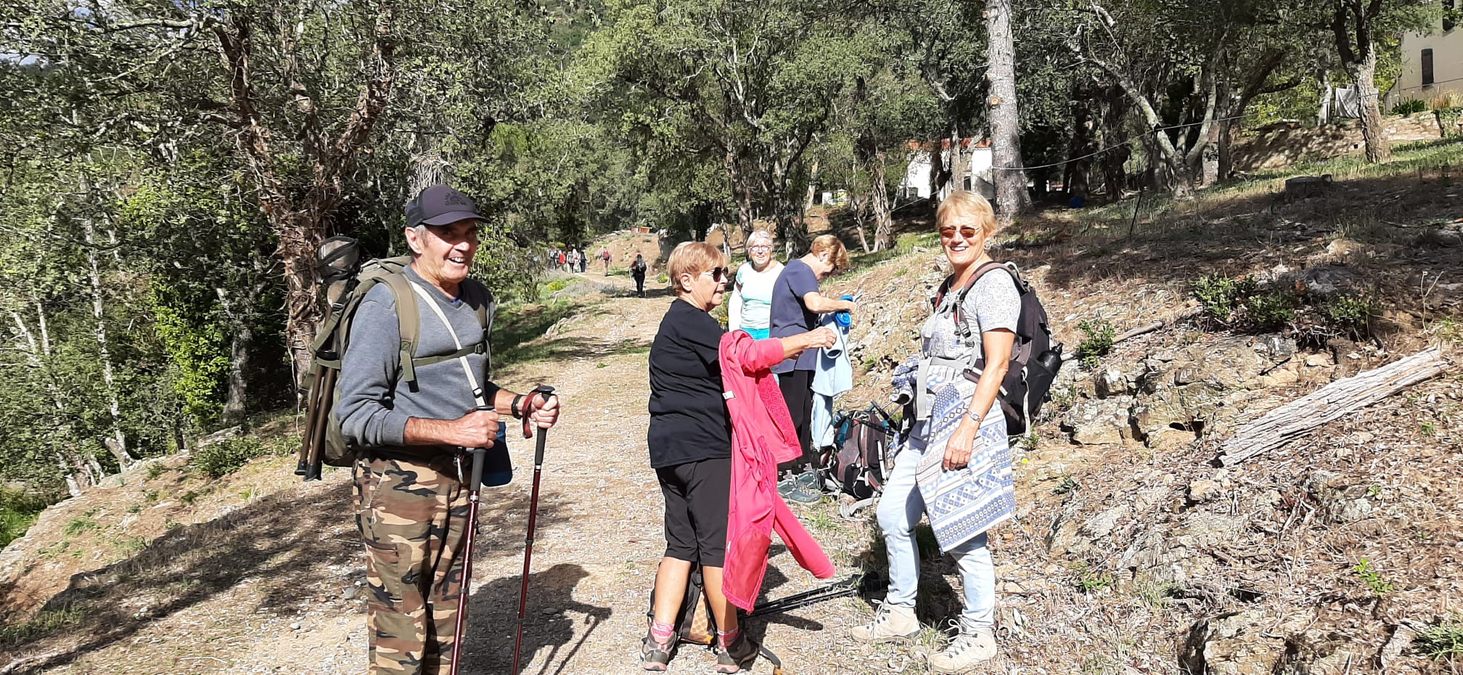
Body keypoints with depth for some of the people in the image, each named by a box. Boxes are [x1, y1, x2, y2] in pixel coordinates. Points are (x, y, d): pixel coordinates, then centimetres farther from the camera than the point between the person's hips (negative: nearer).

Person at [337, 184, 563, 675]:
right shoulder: (387, 305, -16)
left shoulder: (477, 299, 9)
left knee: (445, 617, 17)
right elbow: (356, 414, -19)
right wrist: (451, 430, -25)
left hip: (457, 478, 7)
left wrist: (520, 404, 4)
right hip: (398, 482, -7)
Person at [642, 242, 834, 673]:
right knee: (718, 544, 0)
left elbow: (721, 370, 18)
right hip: (703, 450, -10)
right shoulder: (691, 322, -13)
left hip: (670, 450, 10)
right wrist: (803, 340, -17)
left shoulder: (680, 322, 20)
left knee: (681, 544, 13)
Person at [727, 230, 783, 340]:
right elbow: (735, 301, 17)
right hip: (745, 330, 4)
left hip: (771, 331, -4)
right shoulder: (744, 270, 5)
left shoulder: (780, 273, -6)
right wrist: (734, 331, 11)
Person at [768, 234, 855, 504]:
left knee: (804, 411, 16)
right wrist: (845, 304, -14)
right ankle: (785, 479, -1)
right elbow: (815, 303, -28)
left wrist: (834, 308, 8)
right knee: (792, 415, -6)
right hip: (793, 356, -11)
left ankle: (805, 468, 26)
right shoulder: (800, 270, -13)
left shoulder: (797, 270, 20)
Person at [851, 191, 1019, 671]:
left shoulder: (994, 284, -11)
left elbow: (996, 365, -18)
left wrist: (967, 429, -23)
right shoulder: (950, 285, 16)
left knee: (961, 533, -3)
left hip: (966, 423, -9)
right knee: (893, 515, 13)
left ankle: (978, 635, 15)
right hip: (928, 423, 10)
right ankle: (899, 613, 29)